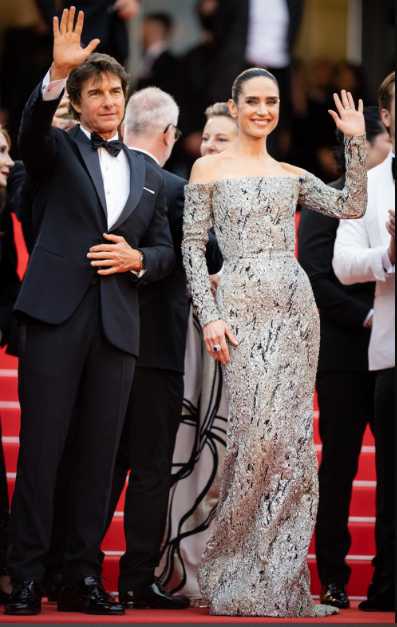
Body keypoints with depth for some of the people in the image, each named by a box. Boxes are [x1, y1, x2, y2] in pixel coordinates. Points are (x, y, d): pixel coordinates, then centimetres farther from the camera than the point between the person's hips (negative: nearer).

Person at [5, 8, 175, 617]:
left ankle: (83, 574, 9)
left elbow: (165, 251, 20)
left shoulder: (147, 172, 19)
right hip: (56, 316, -4)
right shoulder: (58, 150, 7)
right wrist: (57, 74, -32)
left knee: (99, 455, 4)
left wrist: (138, 259, -2)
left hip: (117, 326, 4)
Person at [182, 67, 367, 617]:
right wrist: (209, 315, -8)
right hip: (243, 309, -4)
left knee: (293, 437, -1)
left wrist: (356, 142, -1)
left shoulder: (292, 176, 16)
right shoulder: (209, 170, 7)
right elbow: (193, 248, 2)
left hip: (296, 305, 4)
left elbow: (351, 207, 4)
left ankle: (281, 580, 5)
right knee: (261, 431, -15)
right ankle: (236, 572, -2)